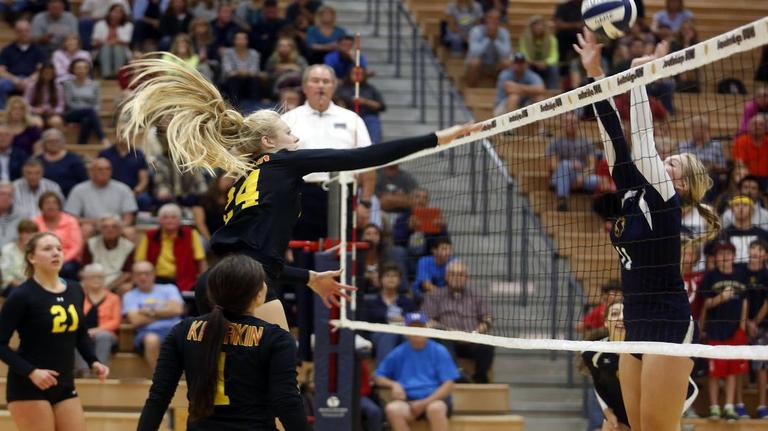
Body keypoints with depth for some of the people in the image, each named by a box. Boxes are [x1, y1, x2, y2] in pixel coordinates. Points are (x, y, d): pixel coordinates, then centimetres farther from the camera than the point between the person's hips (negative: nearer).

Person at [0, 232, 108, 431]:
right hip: (28, 387, -6)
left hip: (65, 386, 6)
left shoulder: (75, 291, 7)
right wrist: (31, 372, -23)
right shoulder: (22, 296, -12)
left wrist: (93, 362, 5)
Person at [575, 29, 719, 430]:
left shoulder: (664, 200, -8)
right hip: (638, 326, 9)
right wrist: (596, 74, 6)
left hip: (669, 326, -9)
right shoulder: (634, 196, 12)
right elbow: (617, 139, 10)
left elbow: (642, 143, -14)